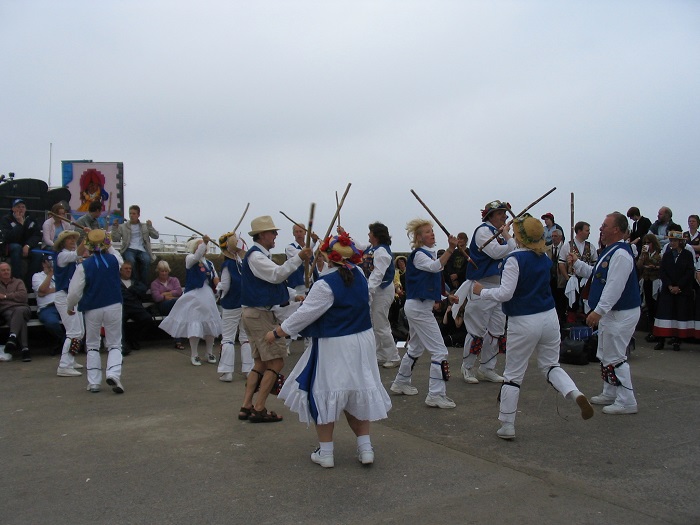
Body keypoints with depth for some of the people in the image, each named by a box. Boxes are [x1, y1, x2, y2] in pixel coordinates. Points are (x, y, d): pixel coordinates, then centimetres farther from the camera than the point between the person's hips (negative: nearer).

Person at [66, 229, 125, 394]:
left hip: (92, 310, -1)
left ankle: (94, 382, 11)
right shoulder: (114, 260, -3)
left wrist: (70, 306, 10)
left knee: (92, 345, 14)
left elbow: (74, 291, -8)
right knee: (114, 344, 8)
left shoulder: (84, 266, -10)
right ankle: (113, 373, -16)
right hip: (113, 307, 1)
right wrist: (110, 247, 31)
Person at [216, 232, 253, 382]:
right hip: (247, 305, 4)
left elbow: (225, 287, -12)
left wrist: (218, 287, 8)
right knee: (246, 337, 12)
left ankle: (226, 372, 2)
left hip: (231, 307, -4)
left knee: (227, 338, 3)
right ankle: (249, 369, 13)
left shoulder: (227, 265, -15)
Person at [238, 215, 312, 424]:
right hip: (260, 315, -11)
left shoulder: (260, 255, 18)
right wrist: (298, 258, -33)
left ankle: (246, 407, 15)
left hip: (256, 314, 11)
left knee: (260, 363, 14)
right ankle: (259, 410, -4)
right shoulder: (256, 256, -15)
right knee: (276, 362, -7)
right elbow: (277, 274, -27)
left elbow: (273, 281, 23)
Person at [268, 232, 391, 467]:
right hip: (362, 344, 7)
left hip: (334, 348, -7)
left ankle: (325, 453, 15)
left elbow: (304, 315, -16)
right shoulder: (359, 275, 2)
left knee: (324, 394, 8)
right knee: (357, 394, 18)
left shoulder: (326, 284, -19)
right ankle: (365, 448, 19)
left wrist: (276, 333, -6)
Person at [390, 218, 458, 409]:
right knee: (439, 350, -10)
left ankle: (401, 383, 35)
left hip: (418, 306, 10)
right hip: (419, 307, -10)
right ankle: (436, 395, -8)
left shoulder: (428, 253, 14)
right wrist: (450, 249, -46)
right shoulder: (418, 254, -15)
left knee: (415, 347, 22)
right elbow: (435, 267, -34)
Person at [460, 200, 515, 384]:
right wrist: (508, 238, -8)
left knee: (497, 331, 10)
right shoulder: (483, 230, -10)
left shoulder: (499, 233, 18)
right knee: (477, 331, -3)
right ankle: (467, 367, 12)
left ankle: (486, 369, 20)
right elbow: (496, 252, -22)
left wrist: (506, 235, 2)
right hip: (481, 287, -9)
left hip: (498, 288, 9)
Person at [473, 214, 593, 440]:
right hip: (549, 317, 6)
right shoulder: (544, 258, 6)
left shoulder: (515, 259, -14)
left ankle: (507, 426, 12)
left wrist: (481, 291, -3)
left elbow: (505, 294, -18)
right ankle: (577, 394, -5)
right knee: (550, 365, 22)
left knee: (513, 375, 6)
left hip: (524, 322, -6)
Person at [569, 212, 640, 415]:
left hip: (620, 314, -11)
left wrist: (599, 311, -30)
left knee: (615, 357, -6)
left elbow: (615, 287, -28)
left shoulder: (621, 254, -22)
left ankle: (626, 401, 2)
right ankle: (610, 394, 32)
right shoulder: (610, 251, 12)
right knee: (606, 355, 19)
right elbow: (595, 274, 23)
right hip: (609, 313, 11)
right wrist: (577, 263, 16)